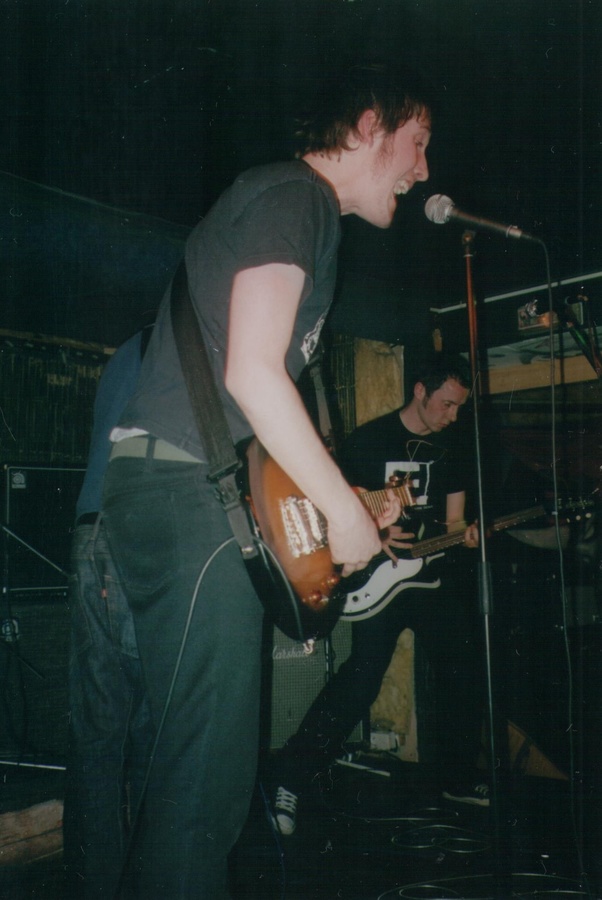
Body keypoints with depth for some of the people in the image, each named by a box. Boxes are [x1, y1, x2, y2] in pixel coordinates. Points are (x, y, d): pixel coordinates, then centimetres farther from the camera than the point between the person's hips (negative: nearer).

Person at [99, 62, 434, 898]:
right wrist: (344, 508, -12)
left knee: (196, 748, 16)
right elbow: (252, 374, -19)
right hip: (189, 494, -10)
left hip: (176, 493, 10)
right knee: (209, 764, -6)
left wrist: (345, 503, 19)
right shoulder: (293, 195, -6)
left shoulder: (303, 209, 25)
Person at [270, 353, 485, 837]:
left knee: (463, 674, 8)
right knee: (362, 676, -16)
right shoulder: (369, 440, -6)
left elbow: (452, 520, 14)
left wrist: (465, 534, -8)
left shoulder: (452, 449, 11)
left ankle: (462, 779, 27)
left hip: (432, 576, 6)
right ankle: (291, 777, -9)